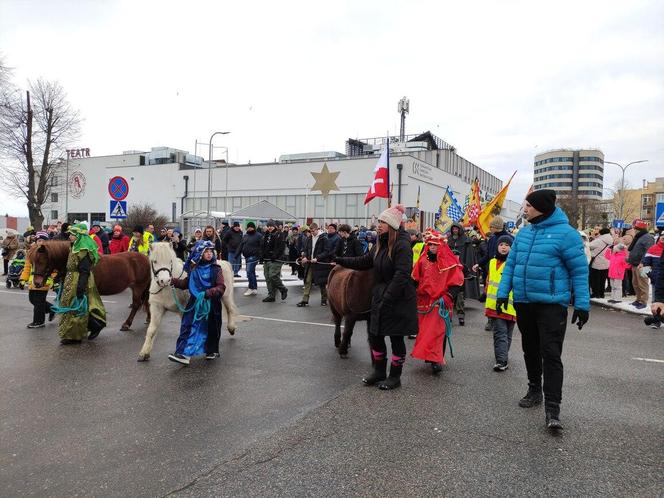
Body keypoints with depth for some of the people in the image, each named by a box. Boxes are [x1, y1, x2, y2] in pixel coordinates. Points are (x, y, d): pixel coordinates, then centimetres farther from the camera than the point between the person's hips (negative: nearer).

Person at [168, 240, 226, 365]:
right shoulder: (193, 269, 3)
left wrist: (209, 293, -28)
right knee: (188, 326, -5)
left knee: (211, 328, 10)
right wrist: (174, 281, -1)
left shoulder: (215, 269, -8)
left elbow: (221, 287, -14)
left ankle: (212, 351, 29)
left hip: (211, 304, -2)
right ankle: (184, 354, -6)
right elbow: (186, 283, 13)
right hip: (195, 303, 3)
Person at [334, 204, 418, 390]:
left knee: (396, 338, 5)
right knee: (375, 335, 12)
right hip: (380, 297, 8)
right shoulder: (380, 244, 10)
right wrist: (340, 261, 10)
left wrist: (388, 298, -23)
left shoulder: (402, 245, -16)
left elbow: (402, 275, -23)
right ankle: (379, 371, 30)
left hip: (398, 300, -8)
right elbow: (364, 262, 18)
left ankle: (395, 376, 21)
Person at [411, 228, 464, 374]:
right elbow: (415, 279, 15)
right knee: (424, 331, 8)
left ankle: (436, 361, -10)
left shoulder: (449, 262, -6)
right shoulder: (423, 260, 7)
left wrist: (446, 297, -15)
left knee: (437, 330, -12)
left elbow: (456, 283, -6)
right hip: (424, 301, 5)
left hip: (440, 303, -5)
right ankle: (436, 359, 21)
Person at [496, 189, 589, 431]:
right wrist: (503, 293, 7)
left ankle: (552, 408, -3)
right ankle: (534, 390, 34)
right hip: (524, 303, 6)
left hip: (551, 305, -6)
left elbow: (579, 270, -8)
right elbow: (511, 264, 13)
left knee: (550, 354, -8)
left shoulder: (566, 233, -8)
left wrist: (582, 304, -10)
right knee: (530, 350, 17)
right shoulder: (523, 233, 10)